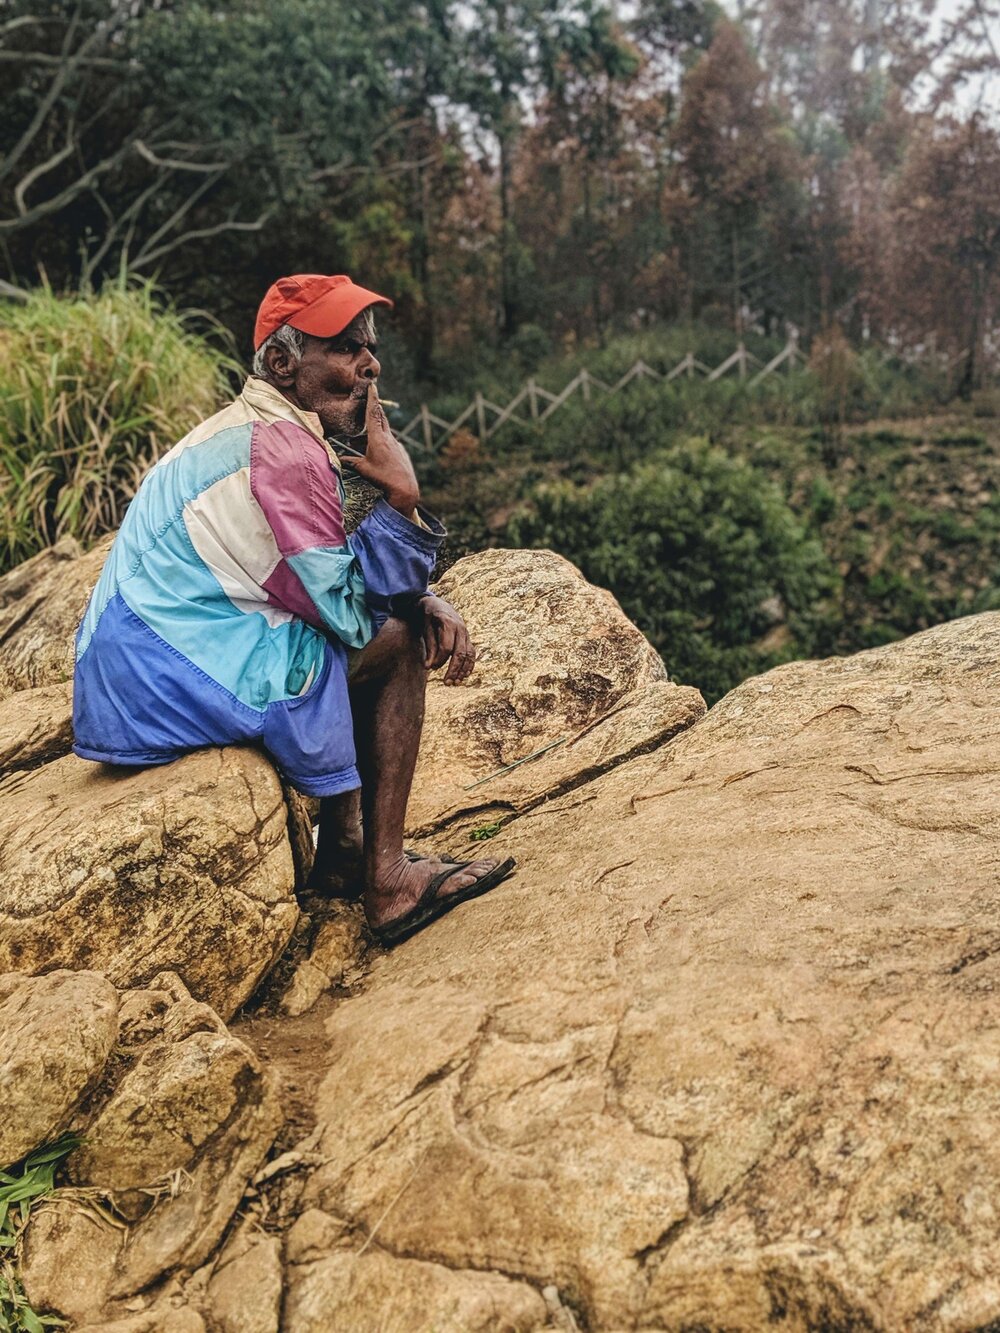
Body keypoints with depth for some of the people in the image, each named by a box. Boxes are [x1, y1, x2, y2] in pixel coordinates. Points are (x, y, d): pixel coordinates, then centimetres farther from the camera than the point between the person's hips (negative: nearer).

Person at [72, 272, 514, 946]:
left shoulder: (267, 432, 14)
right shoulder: (278, 452, -19)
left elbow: (337, 576, 17)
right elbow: (348, 609, -18)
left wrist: (430, 604, 1)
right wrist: (402, 499, -14)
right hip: (173, 683, -10)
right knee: (397, 639, -6)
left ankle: (343, 844, 19)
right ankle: (386, 881, 2)